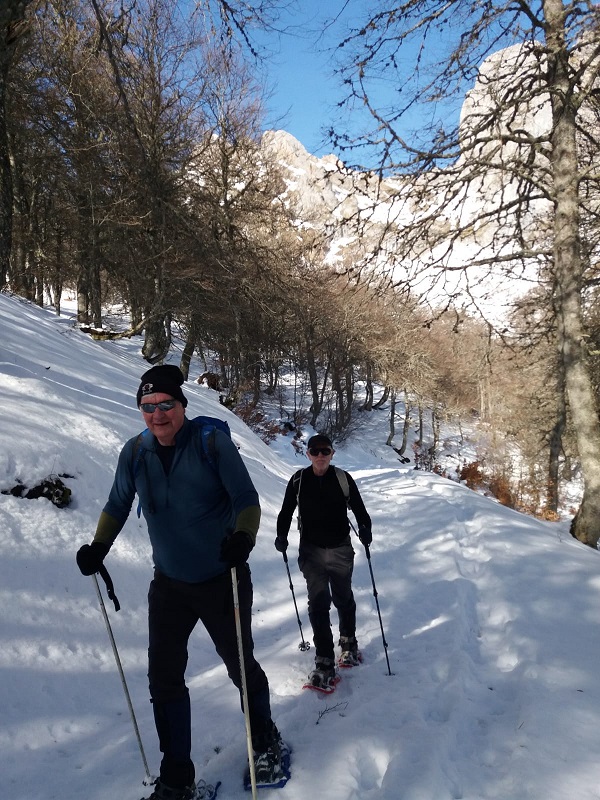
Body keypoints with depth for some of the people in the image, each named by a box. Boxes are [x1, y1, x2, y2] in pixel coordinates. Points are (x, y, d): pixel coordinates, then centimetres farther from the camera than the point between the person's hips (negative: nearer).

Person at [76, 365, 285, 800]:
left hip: (223, 580, -3)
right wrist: (98, 547, -5)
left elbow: (247, 498, -18)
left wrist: (243, 537, -36)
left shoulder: (212, 441, -17)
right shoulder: (135, 452, -5)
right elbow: (118, 505, 9)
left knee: (241, 666, 12)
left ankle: (267, 743, 41)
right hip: (169, 584, 4)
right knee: (164, 678, 5)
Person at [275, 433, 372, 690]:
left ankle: (349, 643, 40)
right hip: (311, 551, 0)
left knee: (344, 599, 16)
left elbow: (358, 508, 0)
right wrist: (282, 535, -9)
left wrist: (365, 529, -17)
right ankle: (324, 662, 2)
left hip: (341, 549, 1)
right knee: (318, 602, -5)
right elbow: (286, 512, 5)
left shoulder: (343, 479, -5)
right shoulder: (298, 481, -4)